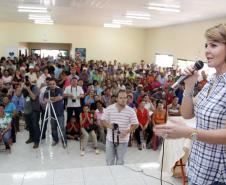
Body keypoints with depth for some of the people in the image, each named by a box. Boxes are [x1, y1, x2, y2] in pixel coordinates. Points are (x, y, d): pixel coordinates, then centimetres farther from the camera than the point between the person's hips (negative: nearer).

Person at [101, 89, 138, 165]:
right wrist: (108, 125, -18)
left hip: (123, 140, -1)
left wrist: (127, 132, -18)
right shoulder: (109, 108, -5)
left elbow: (135, 124, -4)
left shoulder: (130, 111, -8)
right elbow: (103, 120, 2)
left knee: (120, 162, 13)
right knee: (109, 161, 12)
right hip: (110, 139, 1)